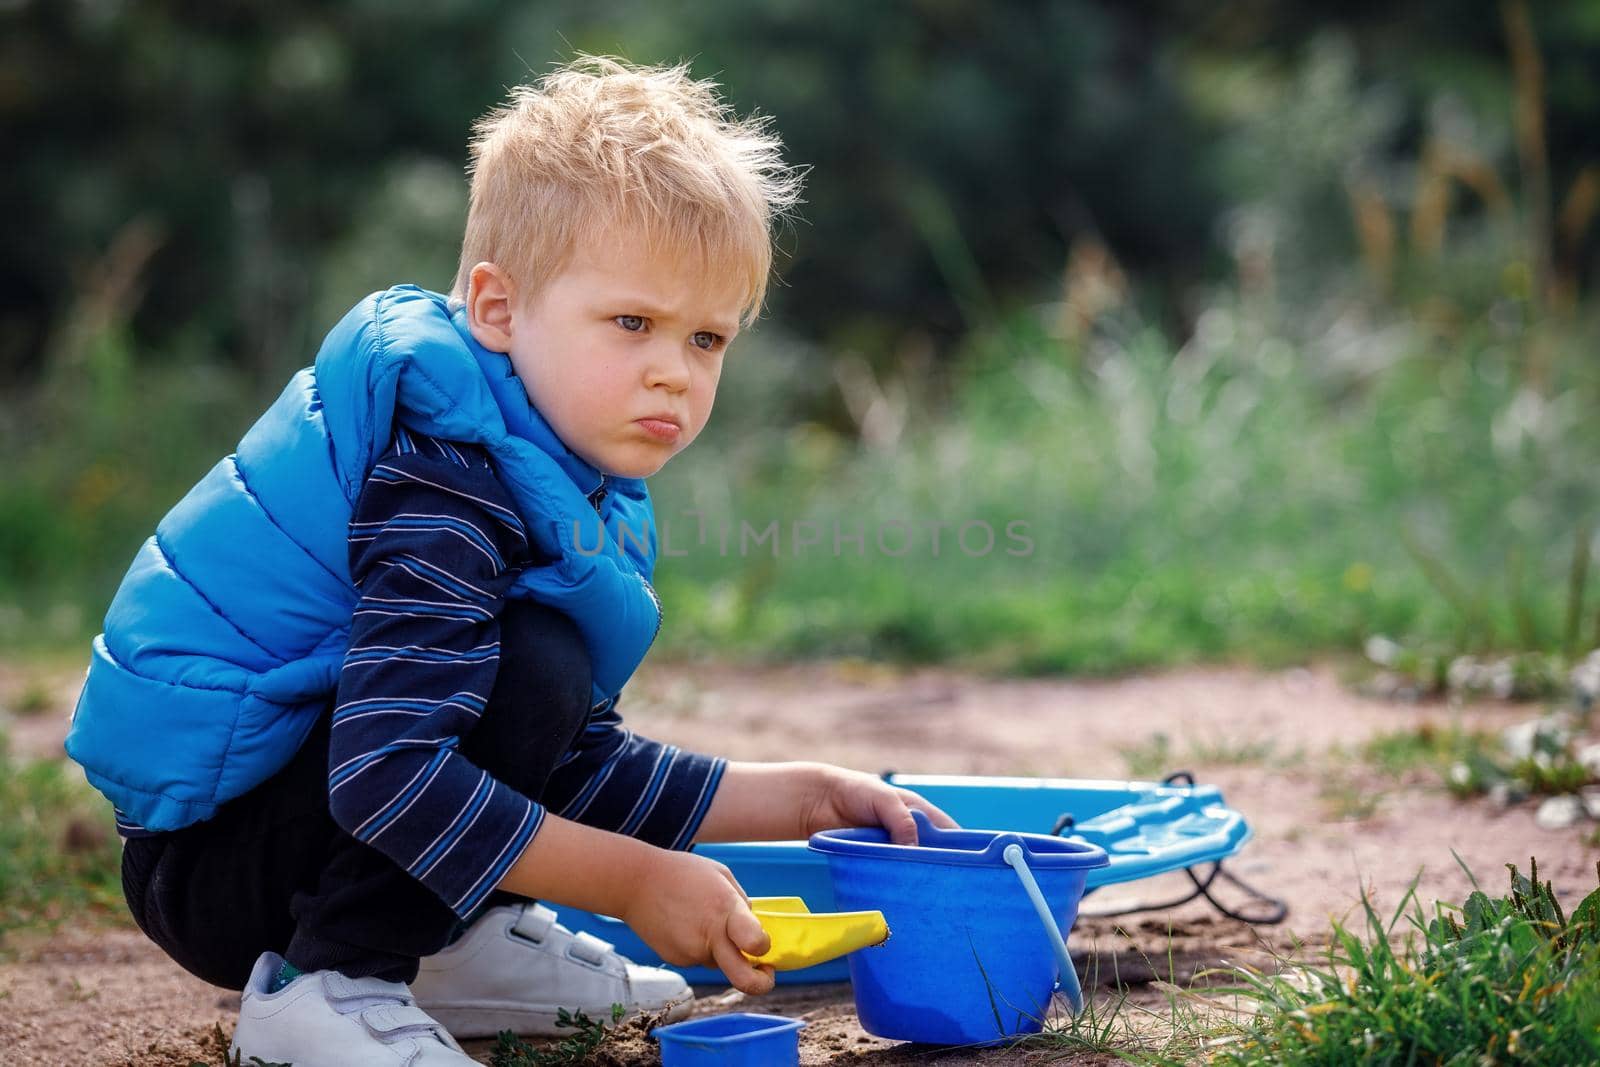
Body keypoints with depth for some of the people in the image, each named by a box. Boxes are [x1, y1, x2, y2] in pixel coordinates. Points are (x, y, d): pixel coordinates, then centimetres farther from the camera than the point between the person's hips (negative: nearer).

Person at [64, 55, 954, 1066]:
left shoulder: (563, 483, 8)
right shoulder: (442, 492, -24)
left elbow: (582, 767, 14)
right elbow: (386, 773, -34)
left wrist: (802, 797, 8)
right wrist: (633, 881, -28)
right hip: (202, 858, -10)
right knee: (533, 672, -27)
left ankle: (457, 948, 10)